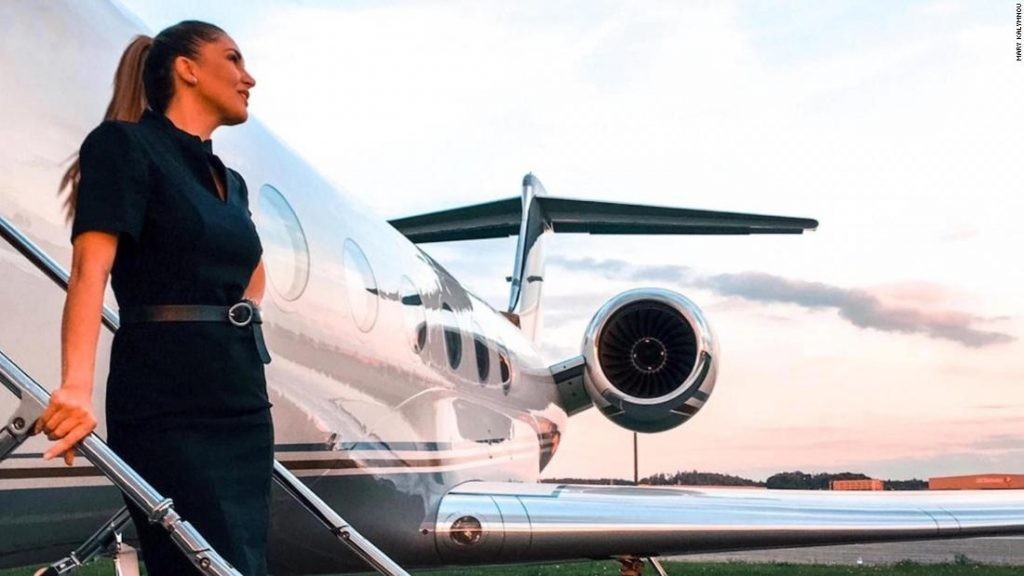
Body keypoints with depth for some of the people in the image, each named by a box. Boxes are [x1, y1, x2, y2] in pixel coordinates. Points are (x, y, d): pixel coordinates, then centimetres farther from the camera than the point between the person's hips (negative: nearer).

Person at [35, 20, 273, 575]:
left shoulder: (231, 181, 19)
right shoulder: (124, 144, -3)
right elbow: (90, 268, -17)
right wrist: (76, 387, -31)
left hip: (243, 404, 8)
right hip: (167, 408, -8)